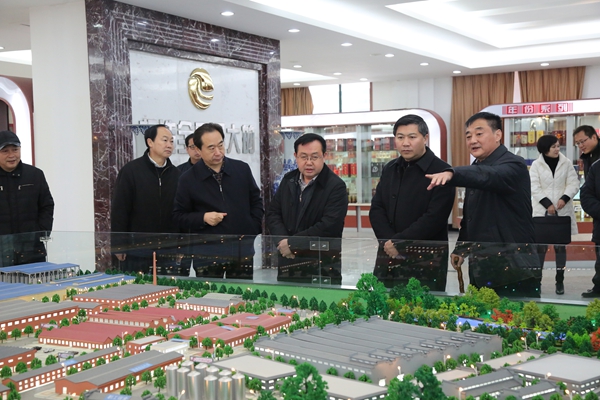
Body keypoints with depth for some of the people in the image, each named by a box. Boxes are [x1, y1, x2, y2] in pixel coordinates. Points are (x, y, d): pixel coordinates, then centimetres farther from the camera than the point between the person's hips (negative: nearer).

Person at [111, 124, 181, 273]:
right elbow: (119, 210, -6)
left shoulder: (176, 174, 8)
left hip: (168, 254, 4)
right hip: (135, 251, -3)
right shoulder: (131, 171, -4)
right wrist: (118, 246, -9)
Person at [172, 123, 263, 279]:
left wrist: (253, 231, 2)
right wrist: (203, 218, -13)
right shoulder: (188, 179, 0)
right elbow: (179, 216, 4)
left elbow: (256, 202, 13)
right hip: (207, 253, -2)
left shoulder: (242, 169, 6)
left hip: (243, 250, 2)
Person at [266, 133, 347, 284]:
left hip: (323, 267, -5)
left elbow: (328, 226, -20)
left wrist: (292, 243, -18)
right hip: (287, 263, 5)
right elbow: (273, 214, 9)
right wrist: (283, 241, -11)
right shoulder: (288, 180, 9)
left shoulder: (336, 186, -11)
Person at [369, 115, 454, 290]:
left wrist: (398, 243, -16)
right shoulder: (390, 169, 12)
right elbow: (376, 209, 8)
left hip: (426, 262, -6)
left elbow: (434, 218, -17)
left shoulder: (440, 172, -9)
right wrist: (389, 242, -8)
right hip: (388, 258, 6)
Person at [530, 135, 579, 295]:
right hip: (543, 211, -1)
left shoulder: (566, 163, 3)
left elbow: (574, 184, 1)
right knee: (541, 246, -2)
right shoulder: (536, 165, -1)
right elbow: (534, 188, -6)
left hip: (562, 211, 2)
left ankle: (560, 281, 14)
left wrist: (564, 198, -16)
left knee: (561, 246, 7)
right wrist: (548, 204, -15)